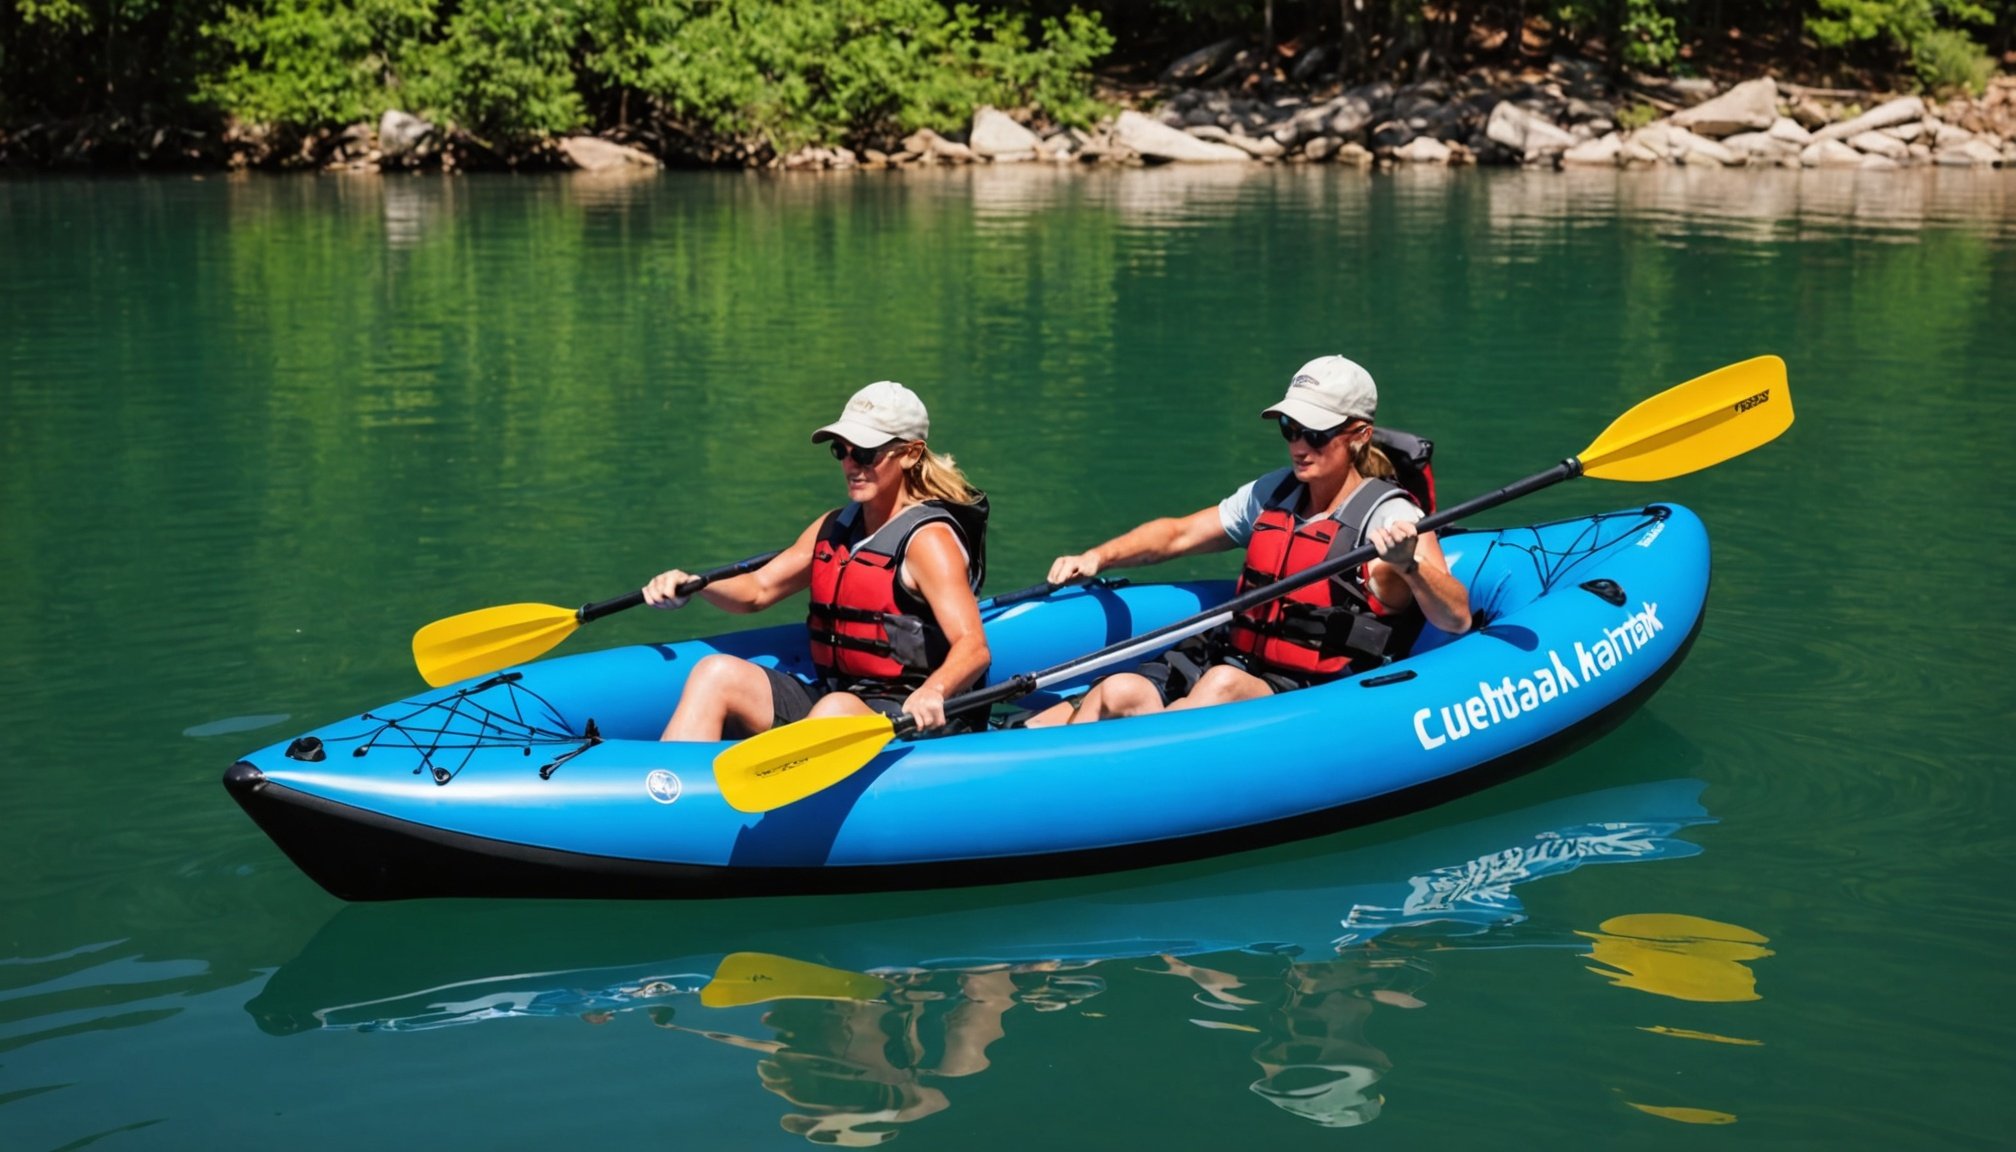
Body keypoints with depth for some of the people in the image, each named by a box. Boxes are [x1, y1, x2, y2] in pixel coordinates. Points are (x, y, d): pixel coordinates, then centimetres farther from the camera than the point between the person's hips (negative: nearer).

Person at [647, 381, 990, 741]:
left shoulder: (928, 539, -11)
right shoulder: (835, 528, 15)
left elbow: (973, 646, -23)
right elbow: (758, 589, 22)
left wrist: (933, 691, -45)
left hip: (909, 719, -8)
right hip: (827, 696, 8)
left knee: (837, 711, -39)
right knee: (717, 673, -7)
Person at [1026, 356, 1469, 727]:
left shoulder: (1391, 517, -6)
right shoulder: (1272, 493, 15)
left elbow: (1457, 620, -16)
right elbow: (1178, 534, 24)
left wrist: (1409, 565, -35)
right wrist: (1098, 557, 8)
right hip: (1237, 666, 6)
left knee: (1225, 683, -38)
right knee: (1121, 691, -22)